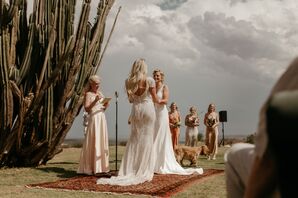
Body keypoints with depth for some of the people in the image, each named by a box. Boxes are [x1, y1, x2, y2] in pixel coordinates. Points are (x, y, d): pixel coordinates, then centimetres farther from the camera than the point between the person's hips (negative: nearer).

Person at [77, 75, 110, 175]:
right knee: (93, 143, -7)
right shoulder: (88, 94, -3)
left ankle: (100, 166, 13)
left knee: (102, 142, 7)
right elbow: (86, 108, -12)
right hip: (93, 119, -7)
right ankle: (90, 167, -1)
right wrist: (95, 101, -23)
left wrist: (106, 105, -1)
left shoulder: (100, 93, 17)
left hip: (102, 119, 7)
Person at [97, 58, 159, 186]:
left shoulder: (128, 82, 3)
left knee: (134, 139, 10)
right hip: (148, 108, -3)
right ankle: (143, 171, 6)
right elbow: (155, 98, 0)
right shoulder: (149, 80, -6)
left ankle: (130, 170, 8)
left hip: (136, 109, 3)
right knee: (147, 139, 3)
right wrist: (158, 101, 22)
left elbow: (130, 99, 10)